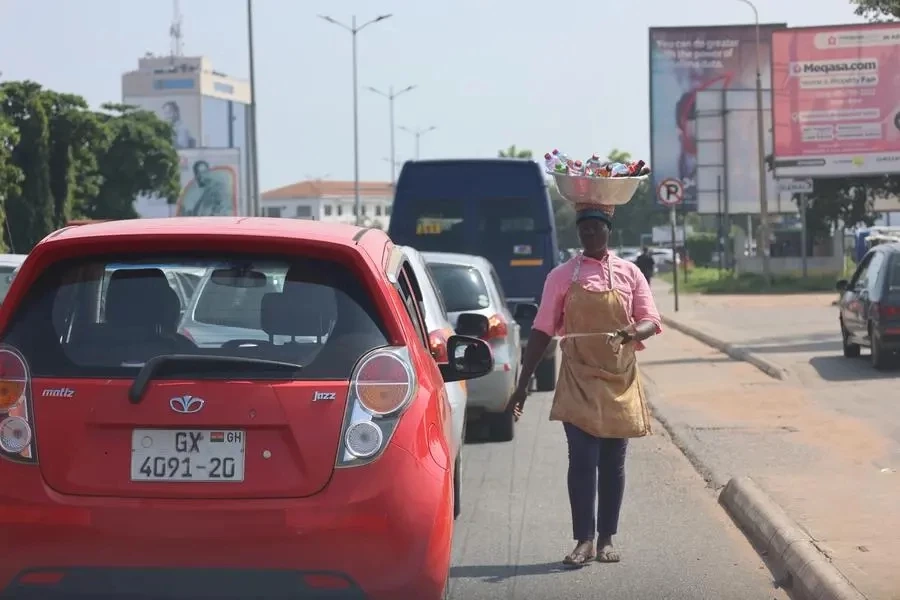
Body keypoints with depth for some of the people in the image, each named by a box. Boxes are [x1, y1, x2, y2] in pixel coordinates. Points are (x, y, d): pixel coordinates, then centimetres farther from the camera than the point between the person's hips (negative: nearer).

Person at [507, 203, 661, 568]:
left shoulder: (629, 274, 5)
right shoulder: (562, 276, 2)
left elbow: (650, 321, 3)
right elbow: (542, 331, 2)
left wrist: (634, 332, -22)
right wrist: (523, 383, -1)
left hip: (620, 381, 1)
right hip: (578, 381, -1)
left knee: (613, 463, 5)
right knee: (582, 460, -8)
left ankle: (606, 539, 13)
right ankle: (584, 540, -5)